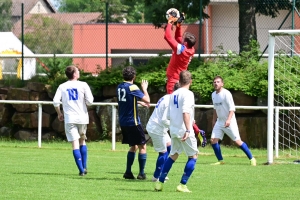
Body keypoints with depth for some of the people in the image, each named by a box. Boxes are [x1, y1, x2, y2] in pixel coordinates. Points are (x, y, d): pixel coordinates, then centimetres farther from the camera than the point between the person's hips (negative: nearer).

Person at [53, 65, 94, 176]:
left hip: (69, 119, 0)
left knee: (75, 144, -2)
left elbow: (55, 102, -3)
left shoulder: (62, 87, 5)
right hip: (82, 117, 0)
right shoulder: (83, 85, -2)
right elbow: (89, 101, -7)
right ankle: (84, 167, 17)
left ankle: (81, 170, -10)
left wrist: (59, 114, 12)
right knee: (82, 141, 20)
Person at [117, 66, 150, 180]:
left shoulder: (119, 87, 8)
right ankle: (141, 173, -3)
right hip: (133, 122, -8)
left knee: (133, 146, 17)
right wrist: (144, 88, 0)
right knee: (142, 146, 1)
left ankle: (128, 172, 13)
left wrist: (140, 102, 31)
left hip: (123, 122, 8)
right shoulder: (132, 88, -15)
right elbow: (147, 100, -16)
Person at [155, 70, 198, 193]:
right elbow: (186, 112, -25)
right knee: (193, 156, 4)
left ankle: (160, 183, 15)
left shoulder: (173, 95, 12)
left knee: (173, 155, 19)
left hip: (173, 130, 7)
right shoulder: (188, 94, -10)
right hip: (184, 131, -7)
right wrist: (188, 130, -31)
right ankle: (182, 185, -3)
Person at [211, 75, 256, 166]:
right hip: (219, 121, 7)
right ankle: (220, 160, 8)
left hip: (229, 122, -7)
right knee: (213, 140, -4)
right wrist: (214, 120, 24)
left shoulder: (226, 94, -15)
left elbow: (232, 108, -19)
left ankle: (251, 158, 5)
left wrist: (229, 120, -31)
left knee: (237, 141, -7)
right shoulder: (213, 95, 8)